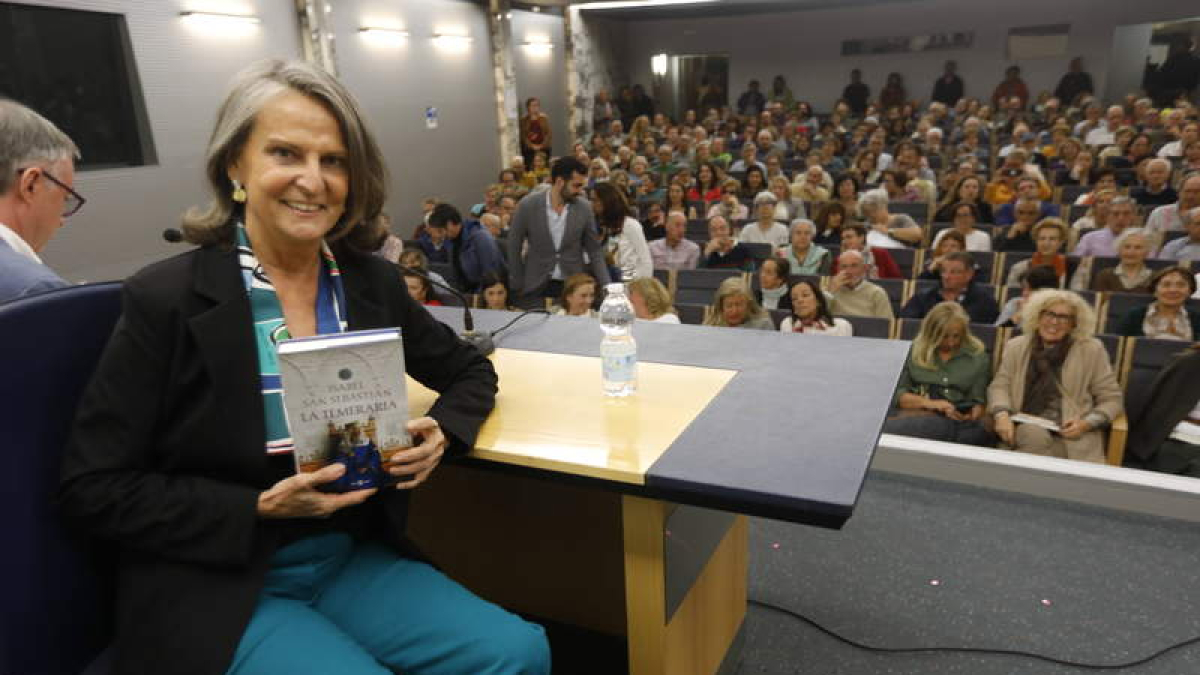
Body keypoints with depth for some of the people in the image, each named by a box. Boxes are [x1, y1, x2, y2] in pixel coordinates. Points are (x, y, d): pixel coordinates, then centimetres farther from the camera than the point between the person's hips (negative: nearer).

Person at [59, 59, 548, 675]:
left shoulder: (372, 284, 0)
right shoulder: (167, 298, -12)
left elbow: (469, 371, 13)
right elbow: (91, 489, -9)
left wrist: (441, 432, -8)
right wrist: (261, 508, -19)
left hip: (353, 557, 5)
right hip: (217, 586, -4)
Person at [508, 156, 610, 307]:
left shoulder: (584, 208, -3)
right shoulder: (528, 206, -8)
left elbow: (594, 251, 4)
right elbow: (513, 249, -1)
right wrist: (518, 288, 0)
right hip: (536, 289, -1)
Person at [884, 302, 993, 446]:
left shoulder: (979, 358, 15)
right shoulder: (914, 352, 14)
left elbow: (979, 402, 13)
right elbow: (897, 394, 8)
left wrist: (971, 416, -10)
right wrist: (929, 403, -9)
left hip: (955, 422, -1)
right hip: (913, 415, 1)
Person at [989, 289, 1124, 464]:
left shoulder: (1092, 350, 6)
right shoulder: (1016, 346, 12)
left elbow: (1112, 399, 7)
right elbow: (1000, 385, 8)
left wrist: (1087, 423, -11)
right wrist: (1002, 415, -13)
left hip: (1073, 436, -1)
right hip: (1026, 427, 1)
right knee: (1035, 434, -34)